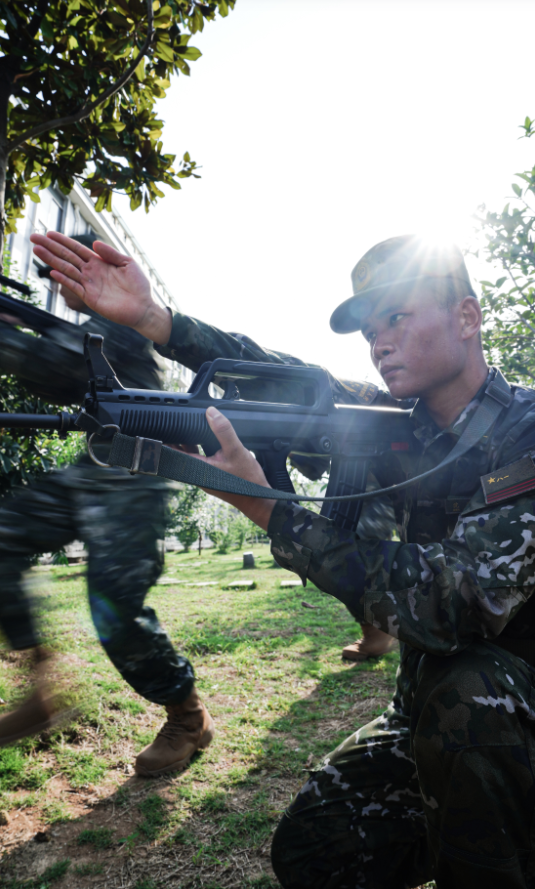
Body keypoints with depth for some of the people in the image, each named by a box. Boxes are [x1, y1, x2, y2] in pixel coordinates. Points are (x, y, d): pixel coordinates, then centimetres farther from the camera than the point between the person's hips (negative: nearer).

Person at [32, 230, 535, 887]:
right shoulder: (405, 428, -2)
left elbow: (457, 607, -33)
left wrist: (266, 508, -33)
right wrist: (151, 319, -15)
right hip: (433, 710, 5)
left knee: (463, 689, -36)